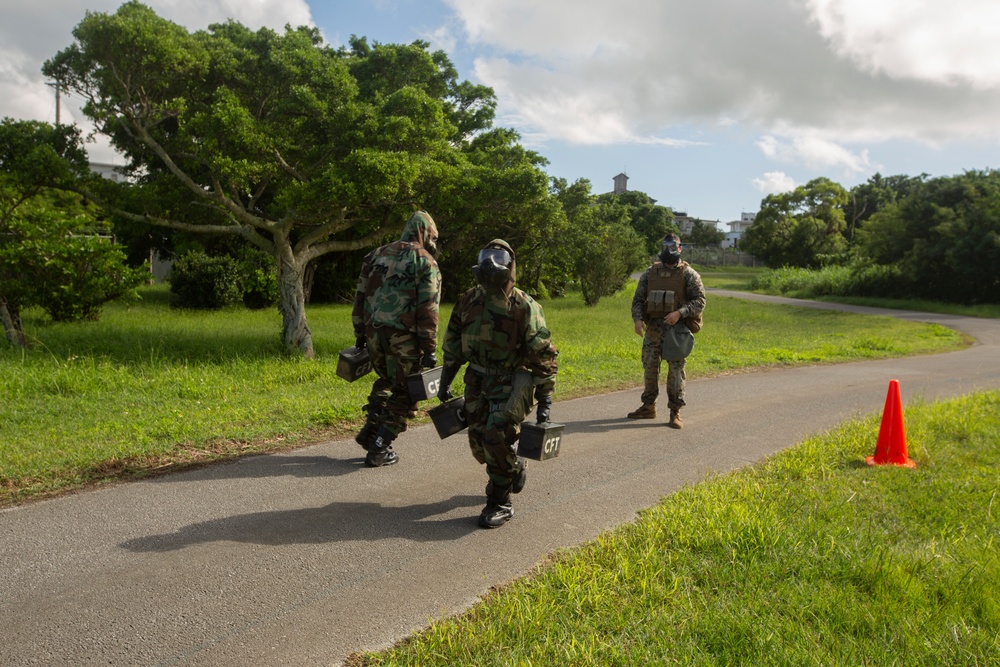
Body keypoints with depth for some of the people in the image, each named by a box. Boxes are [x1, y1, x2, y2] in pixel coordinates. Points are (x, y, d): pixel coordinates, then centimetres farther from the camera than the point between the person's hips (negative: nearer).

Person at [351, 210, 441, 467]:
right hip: (404, 336, -6)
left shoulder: (377, 254, 15)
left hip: (374, 332, 6)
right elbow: (428, 310, -10)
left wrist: (360, 336, 19)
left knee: (386, 380, 27)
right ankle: (379, 449, 6)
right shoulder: (426, 262, -2)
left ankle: (369, 430, 18)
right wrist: (430, 349, -8)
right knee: (404, 393, 7)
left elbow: (360, 297, 14)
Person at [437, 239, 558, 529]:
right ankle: (515, 466, 39)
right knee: (479, 443, 7)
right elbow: (453, 345, 13)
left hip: (512, 380, -5)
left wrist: (545, 399, -11)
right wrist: (445, 382, 15)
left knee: (496, 436, -19)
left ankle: (500, 503, -1)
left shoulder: (524, 306, -12)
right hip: (478, 380, 5)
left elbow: (544, 355, -10)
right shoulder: (468, 301, 3)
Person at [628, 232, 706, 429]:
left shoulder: (688, 274, -1)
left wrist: (679, 313, -21)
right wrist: (637, 318, -8)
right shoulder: (650, 273, 10)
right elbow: (638, 298, 9)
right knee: (649, 366, 9)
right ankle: (648, 407, 22)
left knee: (676, 369, -4)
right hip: (653, 328, 4)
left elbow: (699, 300, -6)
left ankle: (675, 412, 3)